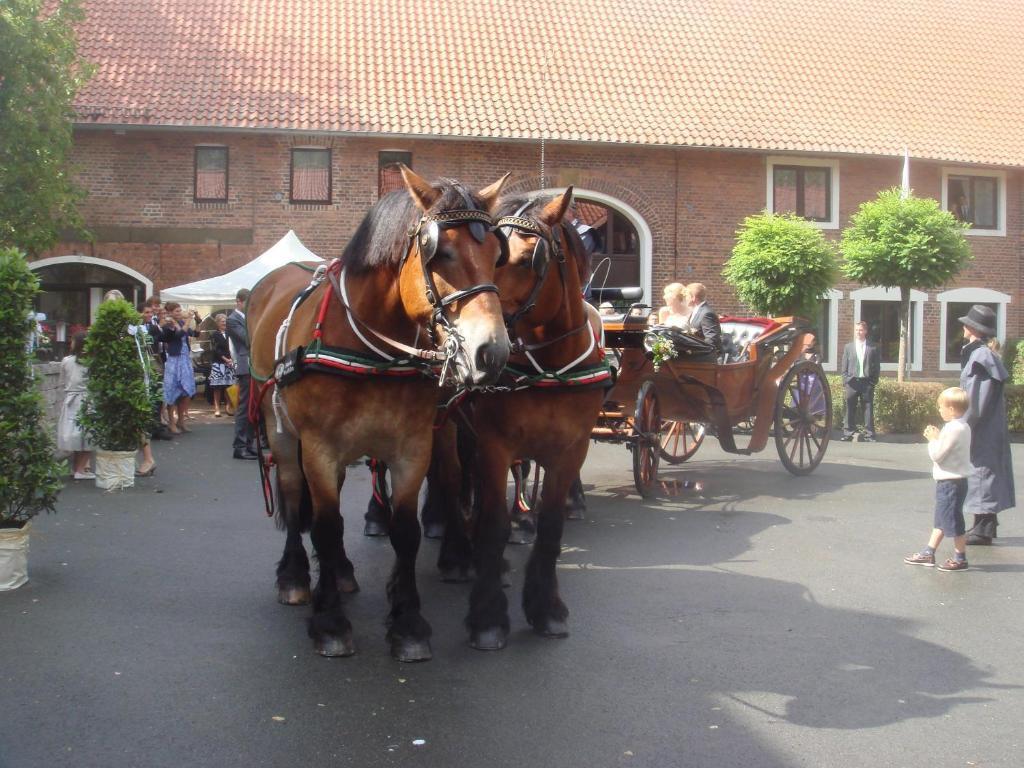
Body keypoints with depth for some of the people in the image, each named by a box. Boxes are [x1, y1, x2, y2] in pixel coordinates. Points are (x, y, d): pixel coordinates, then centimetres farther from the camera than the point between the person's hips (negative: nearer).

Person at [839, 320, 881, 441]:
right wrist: (846, 381, 1)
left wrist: (874, 381, -2)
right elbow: (844, 367, 9)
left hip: (867, 382, -1)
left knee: (868, 409, 0)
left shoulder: (873, 348, 6)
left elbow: (877, 366, 6)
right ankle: (848, 434, 6)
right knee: (850, 409, 2)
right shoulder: (848, 347, 10)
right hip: (852, 382, 1)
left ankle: (869, 435, 3)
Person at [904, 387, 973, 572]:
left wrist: (933, 439, -6)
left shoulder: (953, 429, -21)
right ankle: (929, 553, 23)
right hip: (953, 480, 10)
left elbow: (937, 454, -21)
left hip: (950, 482, -10)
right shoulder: (963, 427, 9)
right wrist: (937, 437, 5)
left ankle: (960, 558, 10)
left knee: (953, 522, 1)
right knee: (940, 520, 15)